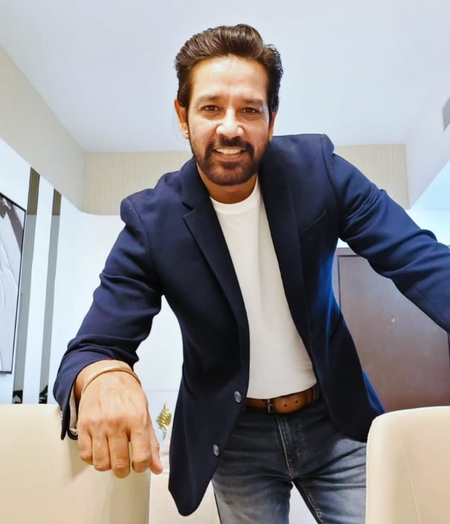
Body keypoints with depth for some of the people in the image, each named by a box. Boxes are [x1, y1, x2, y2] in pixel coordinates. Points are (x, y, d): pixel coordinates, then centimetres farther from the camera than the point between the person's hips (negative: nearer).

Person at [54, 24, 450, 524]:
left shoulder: (318, 169, -12)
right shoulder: (151, 219, -16)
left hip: (336, 420, 2)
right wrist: (102, 378, -42)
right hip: (234, 436, 0)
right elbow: (92, 347, -17)